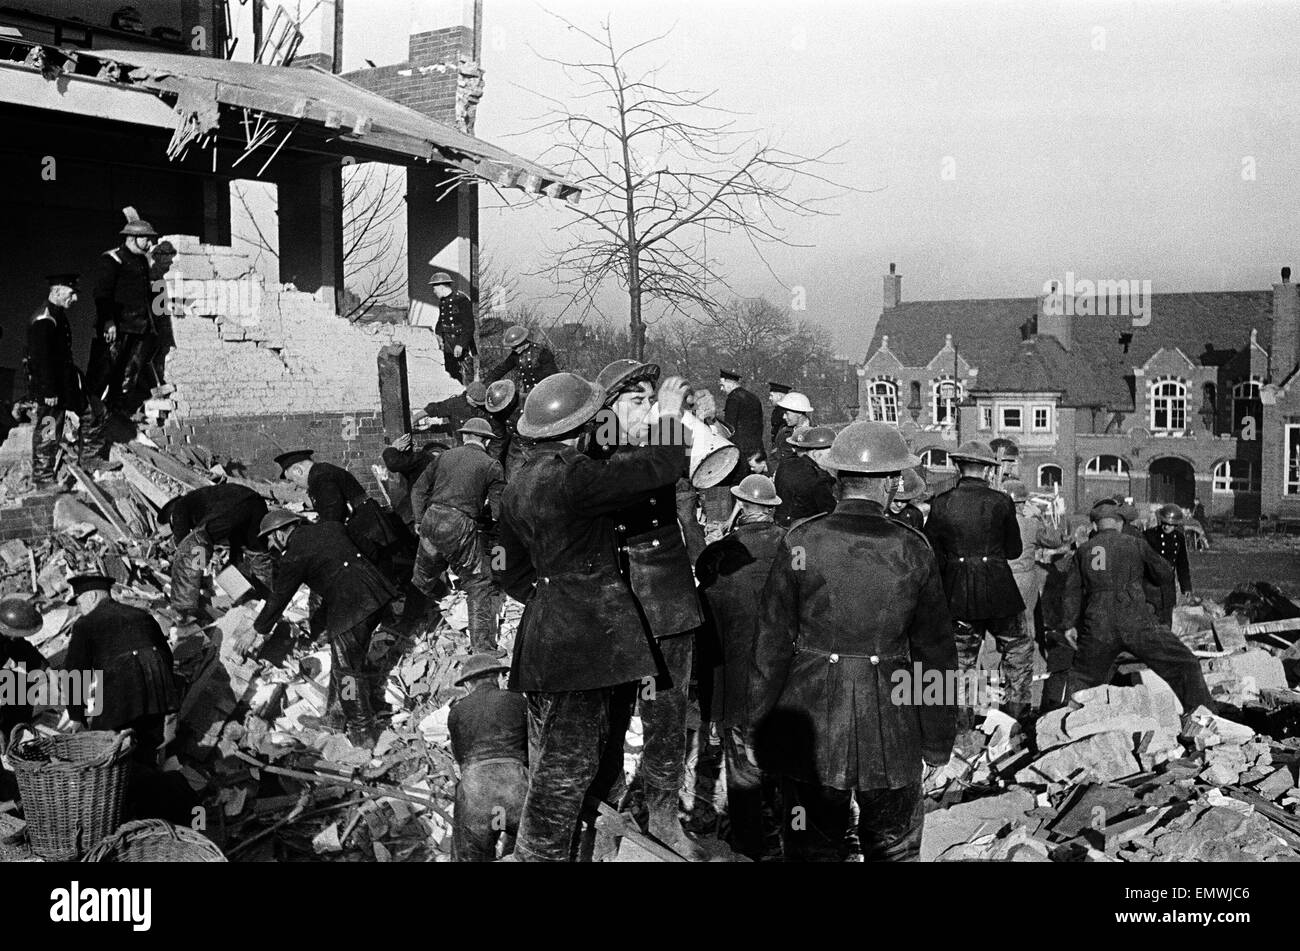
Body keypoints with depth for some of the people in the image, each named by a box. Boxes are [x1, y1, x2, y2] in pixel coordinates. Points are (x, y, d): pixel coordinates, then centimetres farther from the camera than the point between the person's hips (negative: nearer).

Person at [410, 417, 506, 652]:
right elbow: (499, 508, -3)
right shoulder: (491, 465, 2)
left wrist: (420, 521, 16)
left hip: (431, 521, 4)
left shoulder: (445, 456, 14)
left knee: (423, 578, 24)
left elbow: (419, 489, 13)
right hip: (461, 527, -4)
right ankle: (483, 647, 3)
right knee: (481, 586, 5)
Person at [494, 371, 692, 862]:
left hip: (549, 633, 10)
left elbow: (513, 572, 20)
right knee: (566, 767, -2)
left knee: (556, 764, 19)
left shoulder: (519, 488, 13)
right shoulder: (572, 476, -17)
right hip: (585, 640, -10)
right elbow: (661, 467, -12)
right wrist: (669, 415, 5)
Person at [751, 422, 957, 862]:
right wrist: (937, 746, 10)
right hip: (892, 736, 1)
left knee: (813, 848, 11)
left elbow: (773, 643, -4)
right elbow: (935, 654, 0)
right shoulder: (913, 550, -5)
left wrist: (761, 725, 7)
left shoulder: (800, 542, -8)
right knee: (894, 851, 16)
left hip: (810, 731, 0)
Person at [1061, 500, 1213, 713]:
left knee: (1082, 678, 22)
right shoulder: (1136, 546, 5)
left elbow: (1073, 590, 8)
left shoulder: (1083, 550, 11)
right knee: (1185, 666, 9)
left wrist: (1070, 624, 11)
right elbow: (1164, 575, 12)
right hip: (1137, 624, -2)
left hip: (1097, 628, 3)